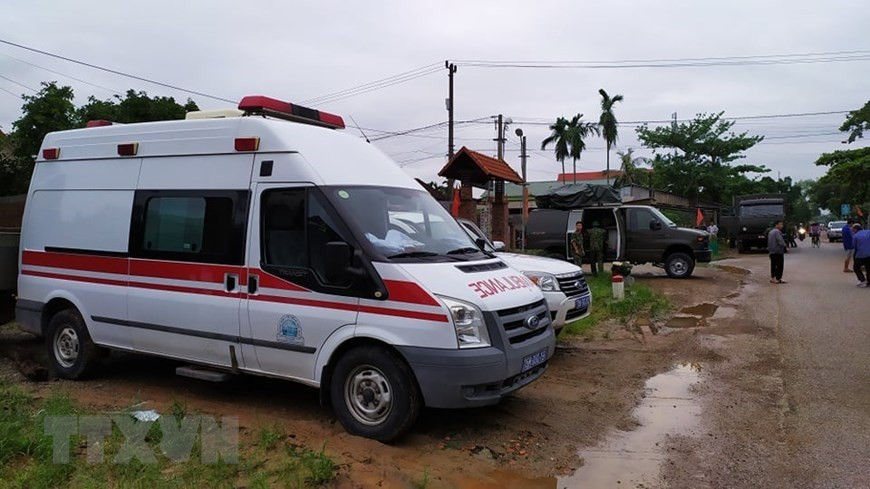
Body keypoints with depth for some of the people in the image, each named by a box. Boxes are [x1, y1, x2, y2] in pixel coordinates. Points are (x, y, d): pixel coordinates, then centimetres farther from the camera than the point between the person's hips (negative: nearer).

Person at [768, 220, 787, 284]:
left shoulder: (770, 232, 15)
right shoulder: (777, 232, -15)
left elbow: (769, 242, 19)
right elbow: (780, 241, -21)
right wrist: (784, 245, -3)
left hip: (771, 251, 9)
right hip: (778, 251, -9)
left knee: (773, 265, 13)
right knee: (780, 265, -4)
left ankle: (772, 278, 15)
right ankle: (778, 279, -6)